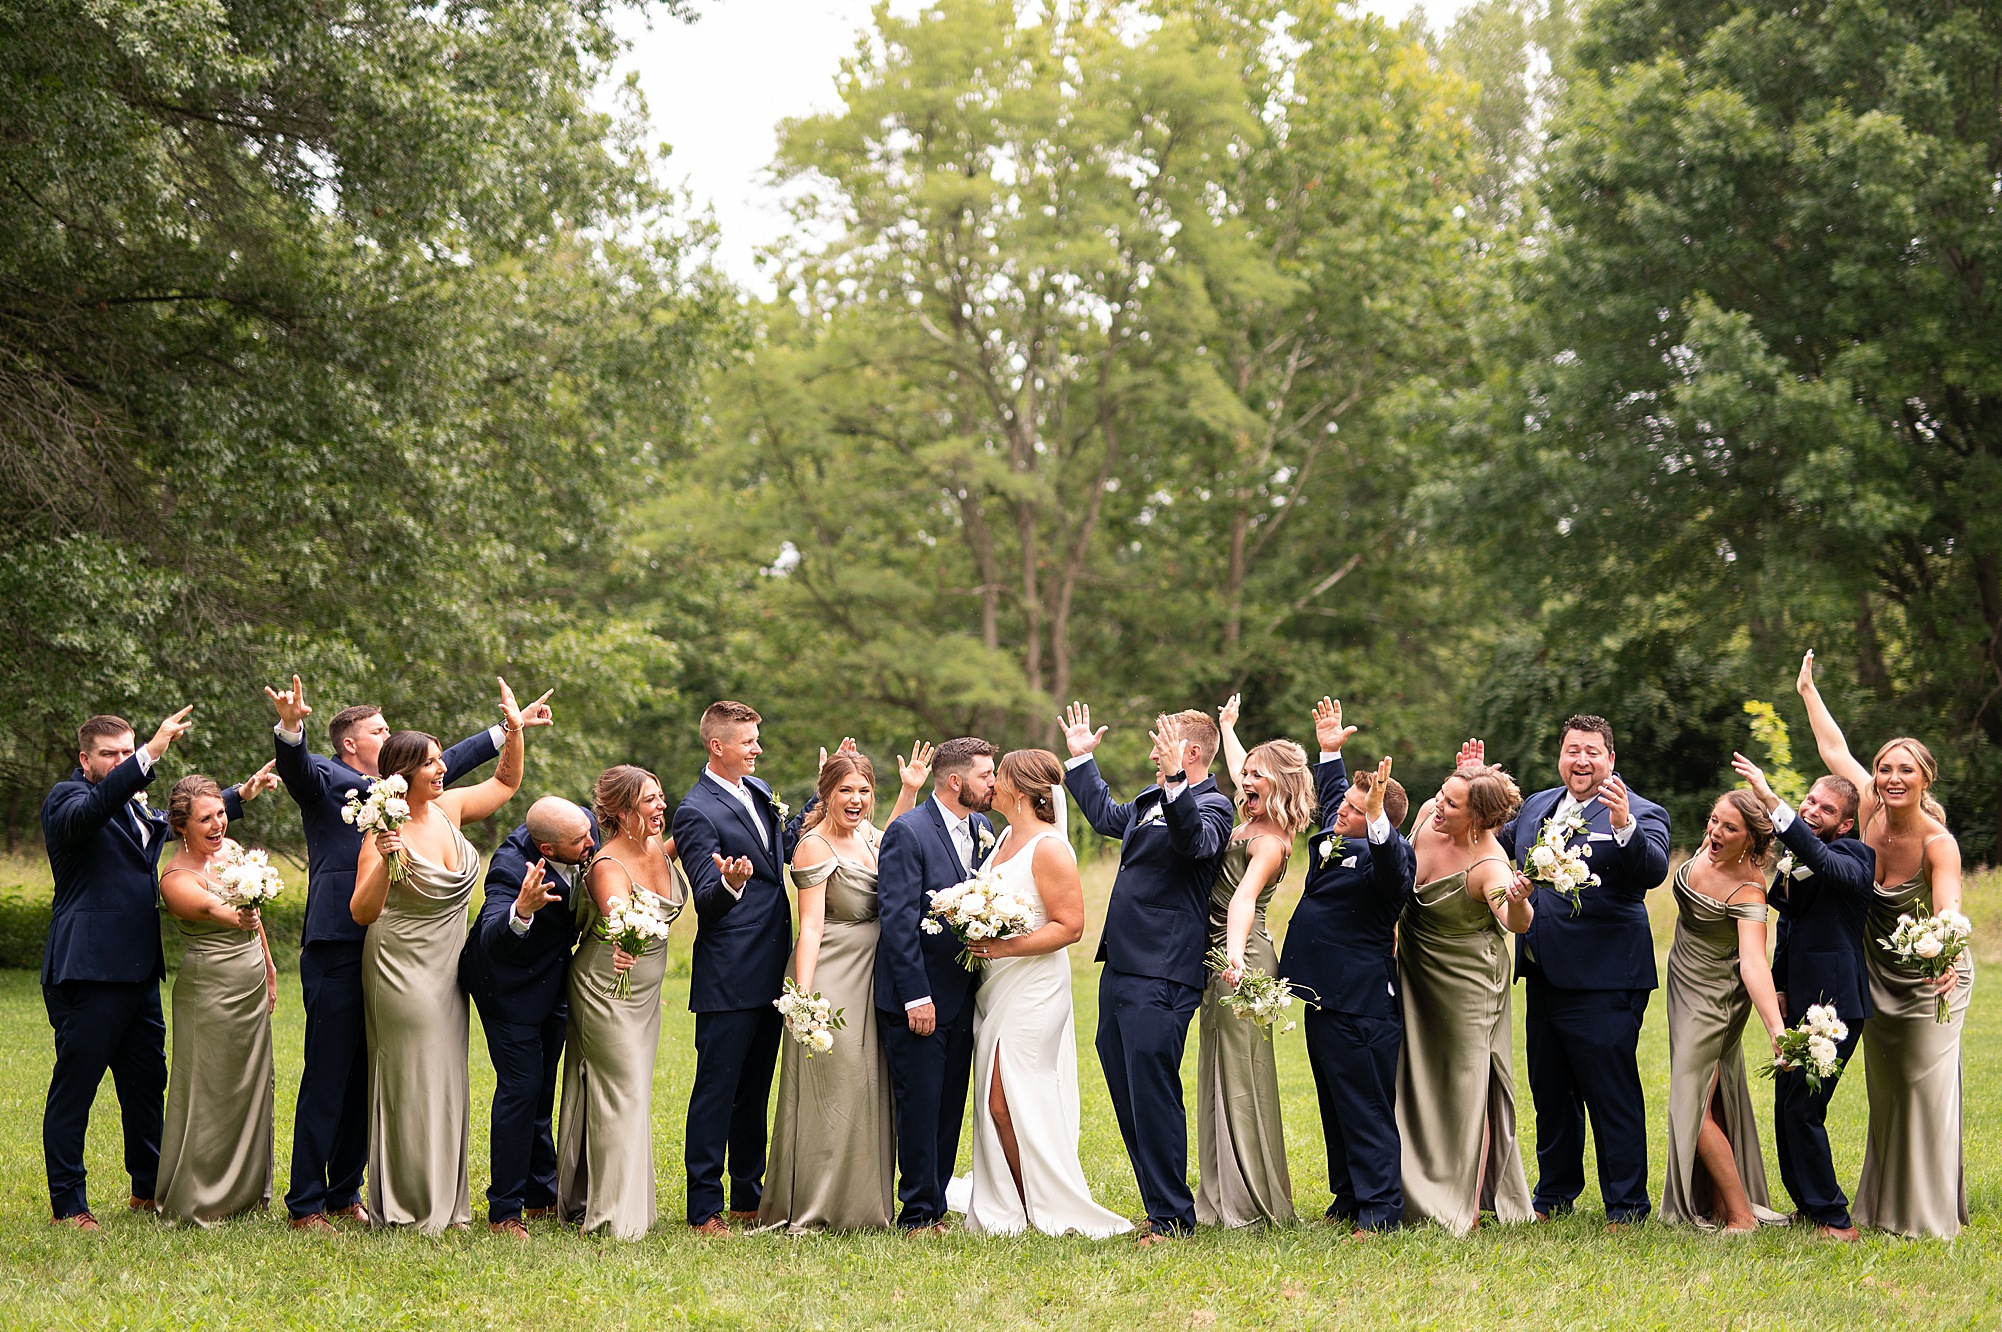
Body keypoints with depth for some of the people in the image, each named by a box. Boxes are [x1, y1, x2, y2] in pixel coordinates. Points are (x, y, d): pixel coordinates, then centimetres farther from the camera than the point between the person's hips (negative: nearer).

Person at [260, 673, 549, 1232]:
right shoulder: (324, 779, -2)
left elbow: (447, 763, 31)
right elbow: (295, 765, -23)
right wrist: (290, 725, -45)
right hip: (335, 953, -8)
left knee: (365, 1082, 11)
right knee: (325, 1081, -6)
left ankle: (345, 1194, 20)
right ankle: (306, 1205, -1)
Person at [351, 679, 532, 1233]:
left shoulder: (448, 808, 1)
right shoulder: (386, 832, -17)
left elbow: (506, 782, 19)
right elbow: (362, 912, -22)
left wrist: (514, 730, 3)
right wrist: (384, 863, -37)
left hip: (446, 968, 7)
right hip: (402, 968, -7)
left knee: (447, 1081, 11)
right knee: (411, 1083, -2)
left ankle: (445, 1202, 19)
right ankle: (409, 1208, 6)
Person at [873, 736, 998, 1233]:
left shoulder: (983, 831, 9)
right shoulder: (907, 832, -12)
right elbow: (897, 918, -16)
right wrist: (916, 996, -19)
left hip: (963, 992, 7)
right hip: (916, 997, -7)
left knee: (950, 1106, 10)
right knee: (919, 1106, -2)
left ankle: (935, 1205, 19)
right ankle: (919, 1214, 6)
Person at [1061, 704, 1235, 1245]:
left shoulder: (1211, 806, -9)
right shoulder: (1152, 800, 19)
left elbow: (1195, 840, -33)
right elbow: (1107, 816, 40)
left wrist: (1174, 782, -45)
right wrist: (1081, 758, 43)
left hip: (1162, 976, -10)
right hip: (1121, 967, 10)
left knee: (1153, 1093, -9)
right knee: (1127, 1093, 14)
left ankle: (1171, 1216, -3)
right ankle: (1162, 1204, 23)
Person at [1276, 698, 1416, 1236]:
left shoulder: (1388, 853, -15)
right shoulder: (1332, 837, 12)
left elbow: (1390, 861, -40)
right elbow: (1330, 795, 33)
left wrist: (1377, 813, -52)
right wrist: (1330, 750, 31)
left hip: (1361, 1004, -10)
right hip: (1326, 995, 10)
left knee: (1366, 1109, -5)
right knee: (1335, 1106, 17)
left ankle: (1380, 1209, 0)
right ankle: (1347, 1200, 26)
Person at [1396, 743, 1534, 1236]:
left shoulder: (1489, 865, -31)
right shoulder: (1429, 815, -13)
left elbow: (1516, 923, -53)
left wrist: (1518, 901, -65)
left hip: (1465, 983, -7)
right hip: (1415, 972, 7)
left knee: (1466, 1085, 1)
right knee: (1416, 1080, 14)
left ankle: (1468, 1208, 11)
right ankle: (1417, 1194, 26)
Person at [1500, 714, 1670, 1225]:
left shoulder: (1639, 815, -7)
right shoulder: (1537, 805, 14)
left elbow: (1653, 871, -24)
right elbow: (1496, 848, 27)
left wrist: (1623, 825, -40)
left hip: (1602, 981, -7)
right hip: (1544, 974, 7)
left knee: (1613, 1096, -2)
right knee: (1550, 1092, 18)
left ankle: (1626, 1206, 6)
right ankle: (1554, 1196, 31)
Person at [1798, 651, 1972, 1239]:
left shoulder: (1938, 843, -28)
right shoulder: (1871, 808, -12)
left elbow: (1950, 912, -42)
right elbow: (1836, 750, 2)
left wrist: (1946, 959, -62)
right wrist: (1808, 690, 12)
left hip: (1929, 977, -6)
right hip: (1879, 975, 6)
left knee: (1927, 1086, -5)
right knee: (1885, 1092, 12)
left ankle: (1932, 1214, 3)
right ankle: (1885, 1207, 22)